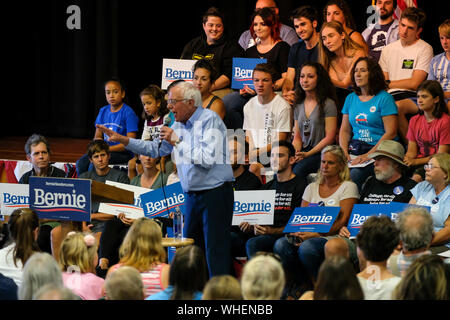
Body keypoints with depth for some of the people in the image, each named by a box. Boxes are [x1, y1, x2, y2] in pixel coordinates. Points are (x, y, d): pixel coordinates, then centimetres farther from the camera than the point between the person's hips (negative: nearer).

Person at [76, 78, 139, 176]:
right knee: (81, 162, -21)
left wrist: (108, 149, -16)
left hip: (123, 153, -6)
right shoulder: (103, 111, 14)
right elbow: (97, 137, 19)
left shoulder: (128, 113, -7)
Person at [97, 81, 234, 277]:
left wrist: (177, 141, -17)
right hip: (192, 195, 9)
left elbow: (207, 158, -23)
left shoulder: (210, 120, -12)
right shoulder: (178, 125, 13)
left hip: (215, 194, -9)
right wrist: (121, 139, 16)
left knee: (216, 253, -10)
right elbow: (155, 149, 23)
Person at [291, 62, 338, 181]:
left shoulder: (328, 104, -2)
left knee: (298, 170, -34)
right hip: (303, 152, 5)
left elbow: (330, 137, -7)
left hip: (322, 153, -5)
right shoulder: (299, 106, 17)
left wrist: (308, 154, -12)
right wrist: (294, 152, -3)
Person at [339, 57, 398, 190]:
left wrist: (368, 155, -15)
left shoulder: (384, 98, -1)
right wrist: (344, 151, 0)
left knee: (354, 176, -33)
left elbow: (391, 133, -8)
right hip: (355, 149, 5)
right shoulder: (351, 99, 18)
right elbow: (345, 130, 20)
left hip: (377, 150, -5)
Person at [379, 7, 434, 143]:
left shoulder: (424, 49, 2)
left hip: (411, 97, -4)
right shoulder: (388, 49, 21)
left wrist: (389, 84, -1)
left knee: (397, 106, -38)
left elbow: (414, 83, -6)